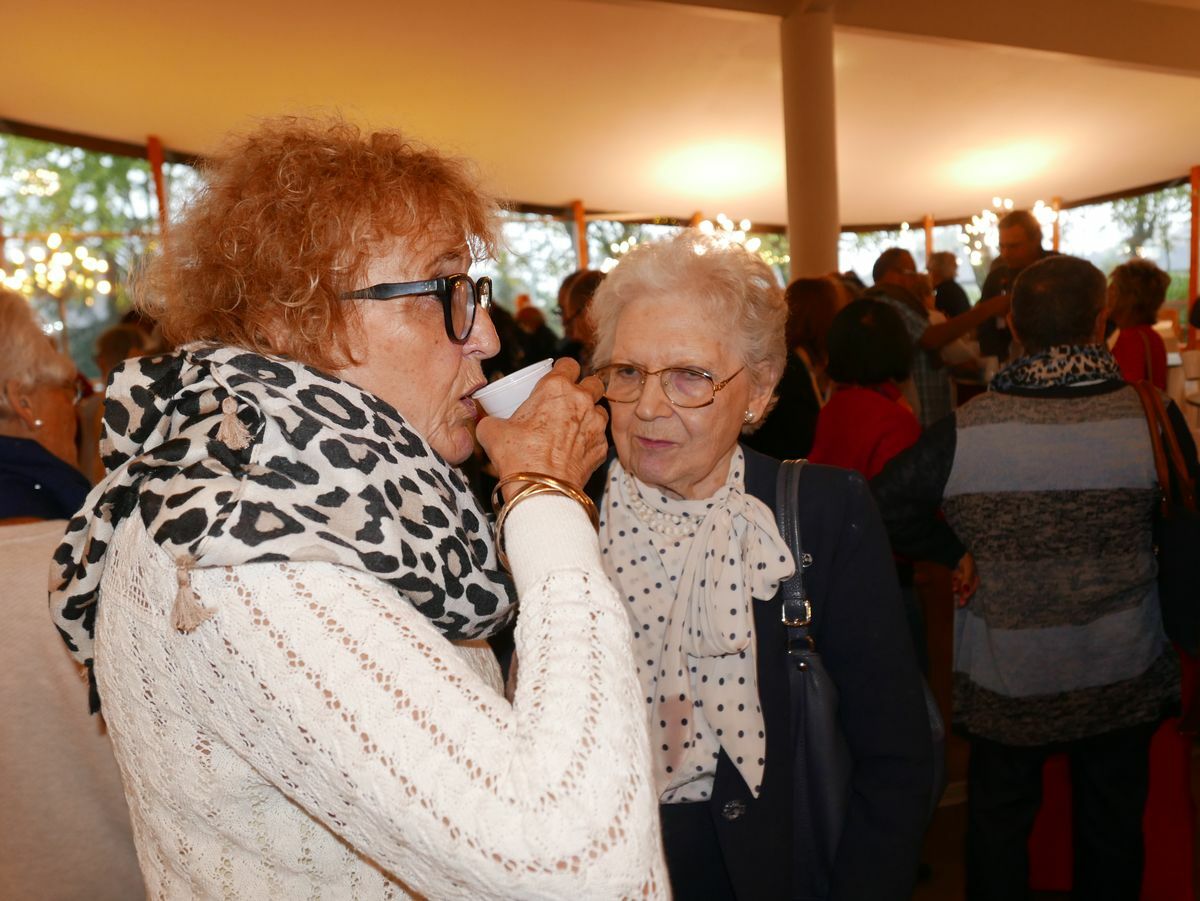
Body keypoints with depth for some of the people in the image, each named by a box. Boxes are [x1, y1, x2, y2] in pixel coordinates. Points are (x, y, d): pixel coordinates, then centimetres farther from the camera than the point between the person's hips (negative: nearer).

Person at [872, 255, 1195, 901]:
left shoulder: (966, 429, -19)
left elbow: (885, 507, -16)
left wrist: (958, 553, -4)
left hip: (1004, 682, -1)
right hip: (1123, 679, 1)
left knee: (998, 821, 19)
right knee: (1111, 824, 22)